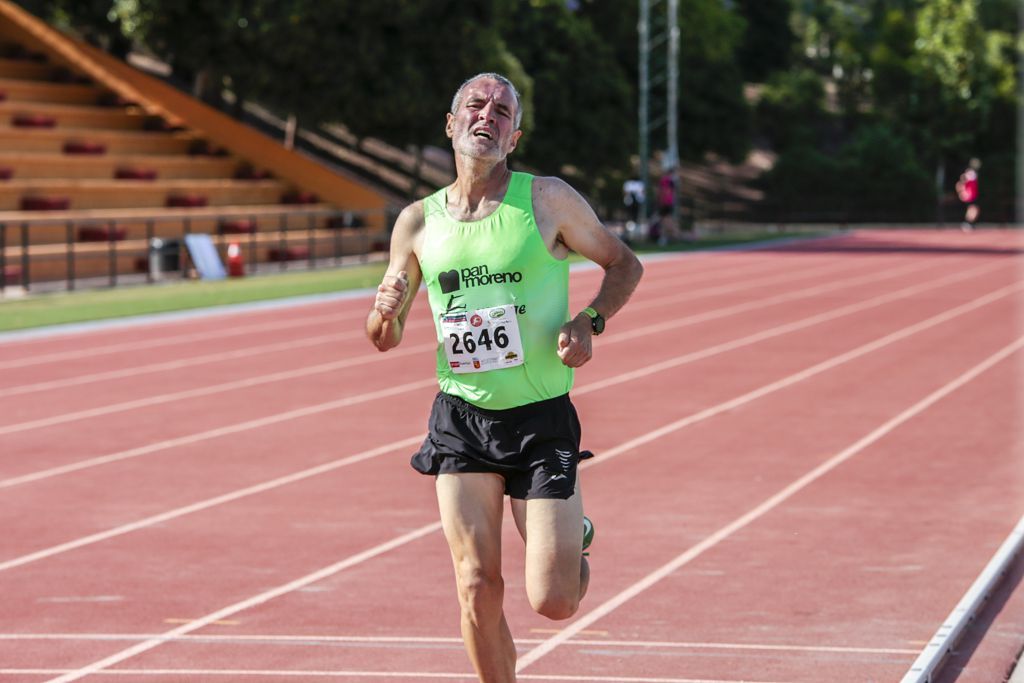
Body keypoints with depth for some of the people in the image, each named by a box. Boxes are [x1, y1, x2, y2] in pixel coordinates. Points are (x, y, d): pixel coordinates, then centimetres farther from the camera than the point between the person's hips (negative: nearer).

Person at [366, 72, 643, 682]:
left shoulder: (548, 200, -4)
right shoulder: (419, 221, 3)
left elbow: (624, 264, 8)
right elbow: (385, 337, 11)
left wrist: (590, 323, -10)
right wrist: (385, 314, -13)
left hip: (543, 420, -2)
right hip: (461, 420, 2)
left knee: (553, 601, -5)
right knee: (478, 591, -4)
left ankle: (575, 544, 29)